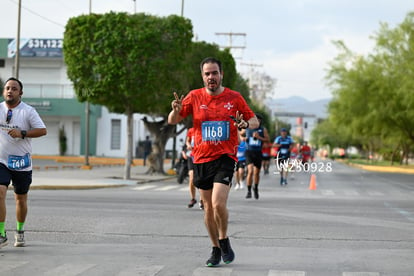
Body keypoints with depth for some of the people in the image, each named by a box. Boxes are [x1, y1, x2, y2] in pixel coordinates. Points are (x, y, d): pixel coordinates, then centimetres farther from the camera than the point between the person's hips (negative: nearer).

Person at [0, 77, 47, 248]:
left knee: (21, 199, 11)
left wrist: (22, 133, -22)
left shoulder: (28, 111, -5)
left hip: (22, 163, -1)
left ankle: (20, 231, 34)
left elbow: (42, 130, -12)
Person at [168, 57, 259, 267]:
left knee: (218, 203, -19)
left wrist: (246, 124, -14)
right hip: (201, 159, 2)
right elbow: (172, 121, 5)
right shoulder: (194, 97, 4)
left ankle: (224, 241, 6)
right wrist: (176, 110, -18)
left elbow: (255, 121, 10)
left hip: (225, 157, -2)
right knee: (208, 208, 8)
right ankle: (216, 249, 24)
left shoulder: (234, 97, 2)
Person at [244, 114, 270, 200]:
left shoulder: (263, 129, 3)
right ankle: (249, 191, -10)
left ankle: (255, 188, 38)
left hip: (258, 153, 2)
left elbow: (267, 140, -4)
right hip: (249, 152, -2)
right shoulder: (247, 128, 3)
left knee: (256, 173, 11)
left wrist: (259, 137, -17)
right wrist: (244, 138, -1)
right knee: (250, 171, -19)